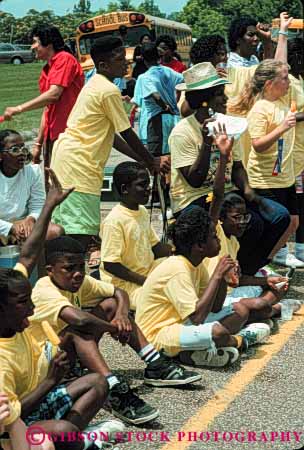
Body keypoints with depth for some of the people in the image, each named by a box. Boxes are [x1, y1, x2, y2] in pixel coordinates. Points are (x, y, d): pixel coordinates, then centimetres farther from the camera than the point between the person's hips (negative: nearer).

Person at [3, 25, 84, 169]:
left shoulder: (65, 59, -7)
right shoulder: (46, 70, 19)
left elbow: (54, 94, -19)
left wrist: (19, 108, -18)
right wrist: (38, 144, 19)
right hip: (51, 135, 9)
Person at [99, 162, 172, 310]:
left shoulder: (142, 212, 7)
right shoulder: (114, 220, -20)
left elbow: (155, 248, 14)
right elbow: (110, 264, -22)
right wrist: (146, 281, -21)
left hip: (147, 272, 9)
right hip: (124, 282, -9)